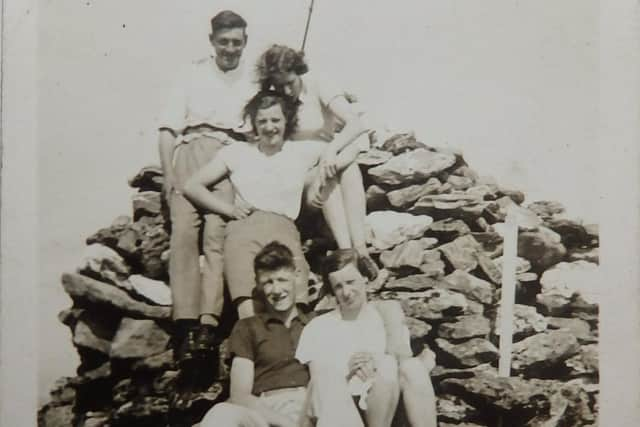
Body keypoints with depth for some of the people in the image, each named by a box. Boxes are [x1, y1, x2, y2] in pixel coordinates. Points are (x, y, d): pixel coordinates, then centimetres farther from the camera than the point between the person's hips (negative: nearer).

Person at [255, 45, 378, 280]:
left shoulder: (318, 87, -12)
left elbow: (357, 124, -24)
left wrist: (331, 149, -42)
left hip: (324, 159, 1)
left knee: (347, 166, -32)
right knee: (326, 178, -32)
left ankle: (360, 248, -41)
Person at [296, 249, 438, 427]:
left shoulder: (388, 313, 17)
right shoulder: (318, 328, 10)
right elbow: (320, 389, 4)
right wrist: (347, 373, -13)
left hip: (397, 406, 3)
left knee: (412, 367, -29)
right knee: (387, 365, -30)